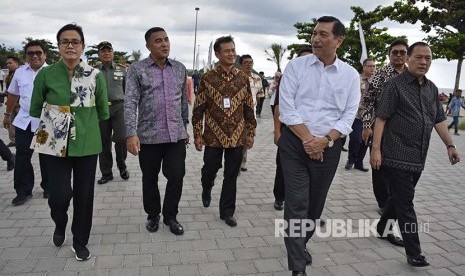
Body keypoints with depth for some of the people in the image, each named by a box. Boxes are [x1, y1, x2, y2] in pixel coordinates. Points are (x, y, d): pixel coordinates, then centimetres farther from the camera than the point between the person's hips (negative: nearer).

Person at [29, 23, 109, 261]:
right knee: (59, 195, -2)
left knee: (84, 195, 7)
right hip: (56, 144, 0)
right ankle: (60, 225, 34)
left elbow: (103, 111, 9)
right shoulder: (46, 75, -3)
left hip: (87, 144, 1)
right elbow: (35, 109, 9)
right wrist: (55, 118, 9)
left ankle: (80, 241, 29)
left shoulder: (95, 75, -2)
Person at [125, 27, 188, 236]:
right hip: (148, 135, -2)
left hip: (176, 135, 2)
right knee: (150, 179, 11)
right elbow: (130, 103, -10)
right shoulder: (137, 69, -3)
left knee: (177, 176, 2)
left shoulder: (180, 69, 8)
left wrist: (185, 128, 15)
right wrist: (131, 134, -19)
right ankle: (152, 215, 33)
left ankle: (170, 216, 24)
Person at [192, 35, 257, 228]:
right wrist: (197, 134, -5)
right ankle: (206, 190, 46)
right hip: (213, 136, -2)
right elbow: (198, 109, -3)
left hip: (237, 137, 2)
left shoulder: (243, 78, 4)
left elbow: (249, 108, 8)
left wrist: (251, 133, 7)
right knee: (210, 169, 11)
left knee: (231, 176, 9)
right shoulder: (208, 78, -4)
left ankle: (227, 211, 24)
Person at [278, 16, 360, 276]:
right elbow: (287, 108, -8)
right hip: (295, 144, -2)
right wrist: (307, 139, -15)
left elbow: (348, 117, -1)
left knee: (315, 204, 15)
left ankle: (300, 245, 40)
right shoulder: (296, 66, -2)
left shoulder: (351, 75, 3)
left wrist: (324, 141, -15)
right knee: (296, 204, -6)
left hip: (328, 147, 2)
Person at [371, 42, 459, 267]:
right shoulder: (395, 85, -8)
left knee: (400, 198, 18)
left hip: (418, 158, 7)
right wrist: (376, 149, -19)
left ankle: (383, 227, 39)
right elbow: (381, 118, -13)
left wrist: (449, 145, 11)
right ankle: (414, 253, 6)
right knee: (405, 203, -2)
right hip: (397, 156, -7)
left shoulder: (432, 89, 13)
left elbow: (439, 120, 19)